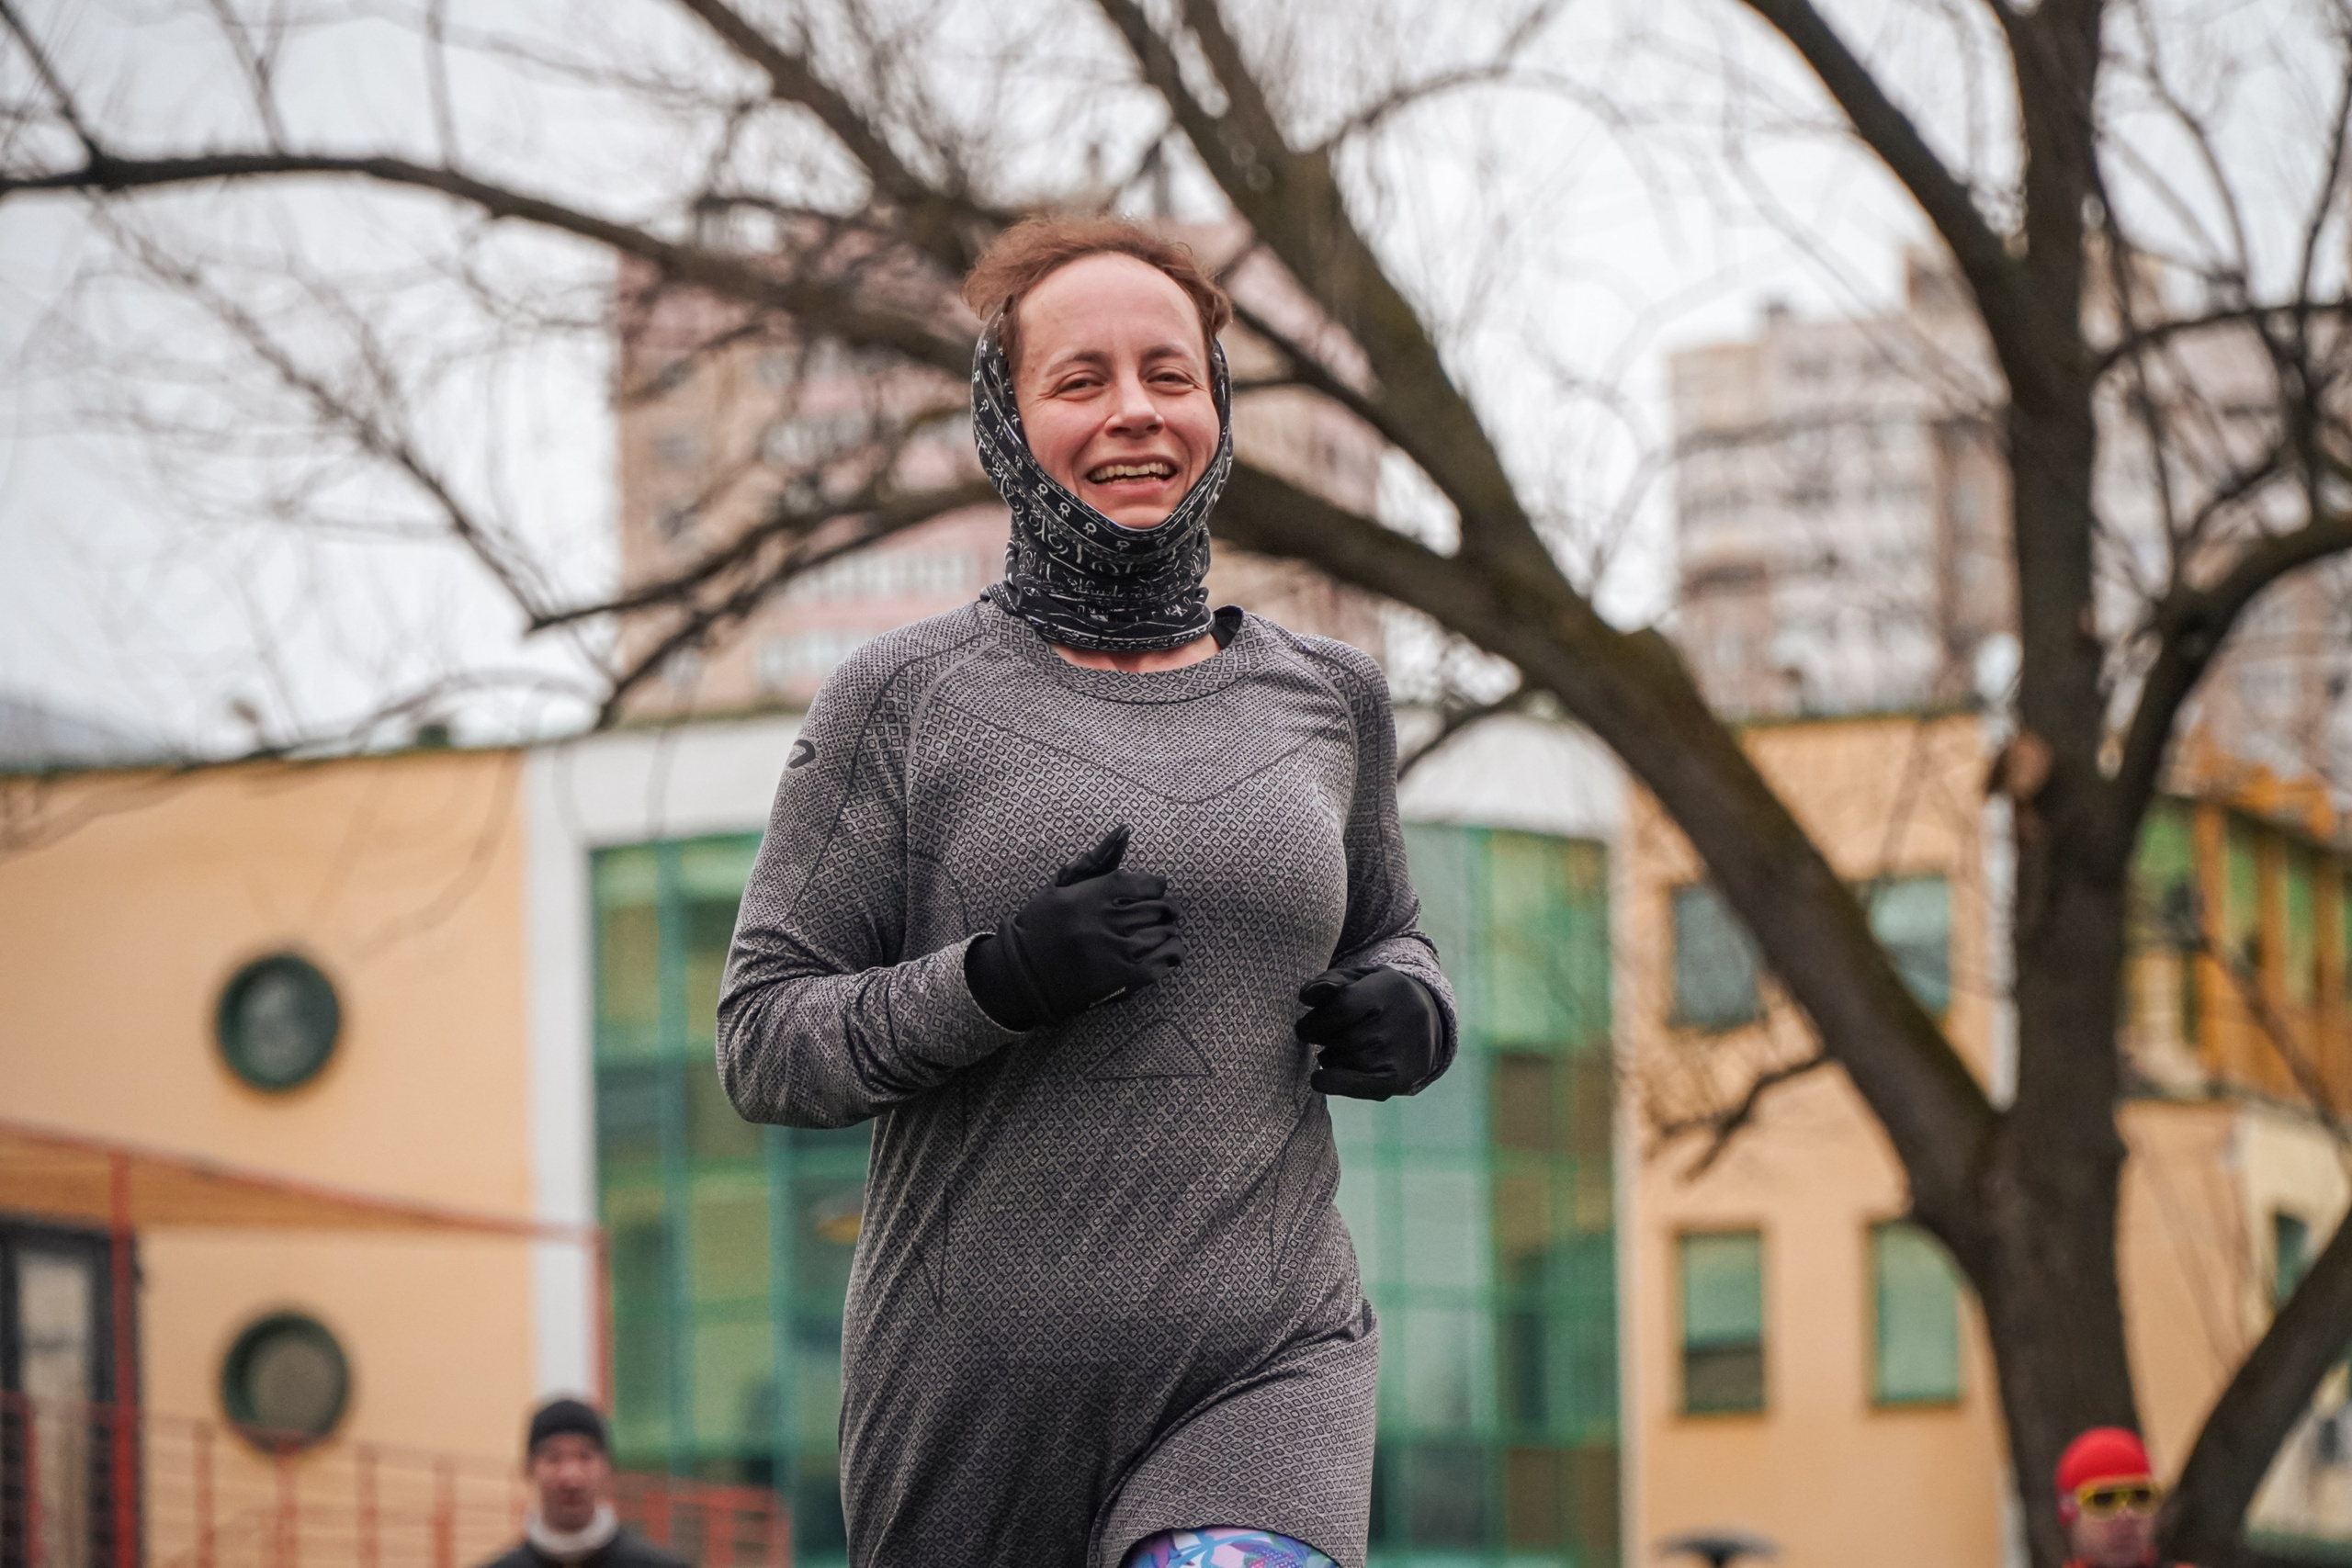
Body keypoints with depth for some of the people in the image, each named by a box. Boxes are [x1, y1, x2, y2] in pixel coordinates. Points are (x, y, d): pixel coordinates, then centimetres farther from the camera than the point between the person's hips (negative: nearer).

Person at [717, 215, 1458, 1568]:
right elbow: (763, 1040, -1)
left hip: (1269, 1365, 1)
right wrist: (995, 982, -17)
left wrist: (1411, 1011, 4)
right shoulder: (904, 700, 2)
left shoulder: (1327, 699, 11)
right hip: (977, 1389, -1)